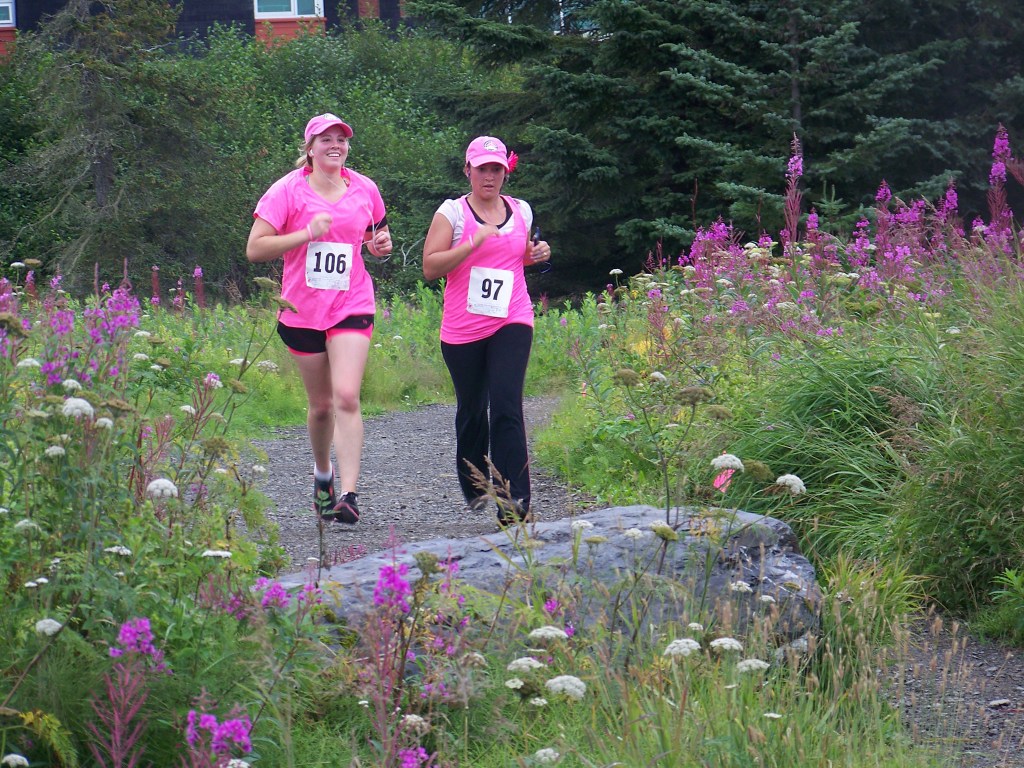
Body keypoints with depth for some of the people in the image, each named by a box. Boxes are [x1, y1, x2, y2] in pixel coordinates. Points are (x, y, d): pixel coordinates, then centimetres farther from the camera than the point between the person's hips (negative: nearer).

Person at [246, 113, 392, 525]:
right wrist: (308, 233, -19)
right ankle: (322, 471, 39)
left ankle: (349, 493, -19)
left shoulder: (364, 190, 5)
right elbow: (255, 248, -10)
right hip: (302, 310, 0)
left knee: (347, 398, -16)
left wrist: (380, 245, 1)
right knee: (321, 404, 10)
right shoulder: (287, 190, -5)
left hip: (352, 308, 0)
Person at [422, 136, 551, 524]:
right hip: (463, 328, -1)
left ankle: (514, 504, -17)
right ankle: (474, 486, 36)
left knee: (506, 408, -13)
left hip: (511, 322, 1)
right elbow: (430, 267, -9)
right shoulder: (452, 212, -1)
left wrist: (535, 254, 7)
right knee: (472, 409, 11)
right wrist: (473, 244, -18)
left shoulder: (521, 212, 11)